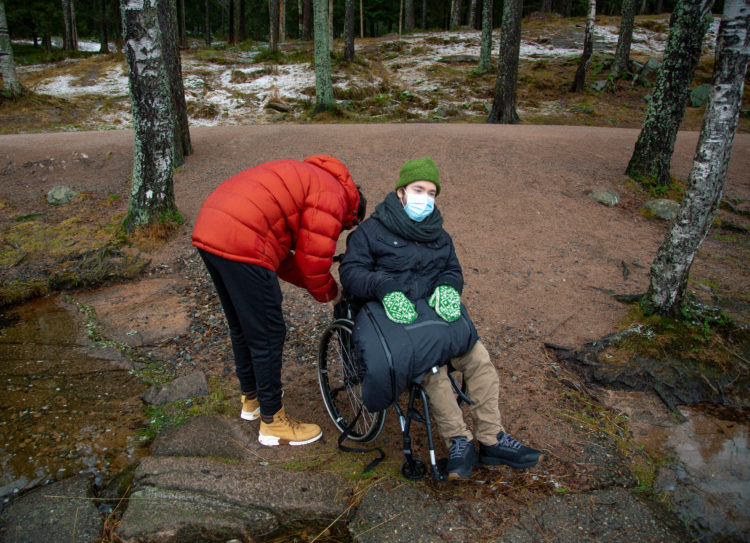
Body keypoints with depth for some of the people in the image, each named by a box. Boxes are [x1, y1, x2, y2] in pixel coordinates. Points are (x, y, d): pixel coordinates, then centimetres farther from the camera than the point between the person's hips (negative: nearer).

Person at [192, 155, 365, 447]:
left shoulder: (303, 178, 28)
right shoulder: (332, 196, -1)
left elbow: (280, 254, 25)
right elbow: (314, 258, -6)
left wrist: (319, 284, 22)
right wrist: (329, 292, 14)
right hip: (241, 246, -10)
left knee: (242, 328, 24)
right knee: (268, 335, 3)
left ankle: (252, 399, 42)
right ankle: (272, 423, 17)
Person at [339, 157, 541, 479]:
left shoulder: (439, 236, 23)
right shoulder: (371, 231, 4)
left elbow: (453, 270, 18)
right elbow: (351, 272, -6)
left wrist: (448, 287, -9)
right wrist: (385, 287, -26)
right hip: (395, 319, -5)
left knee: (479, 358, -17)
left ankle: (491, 440, -7)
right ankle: (459, 442, -16)